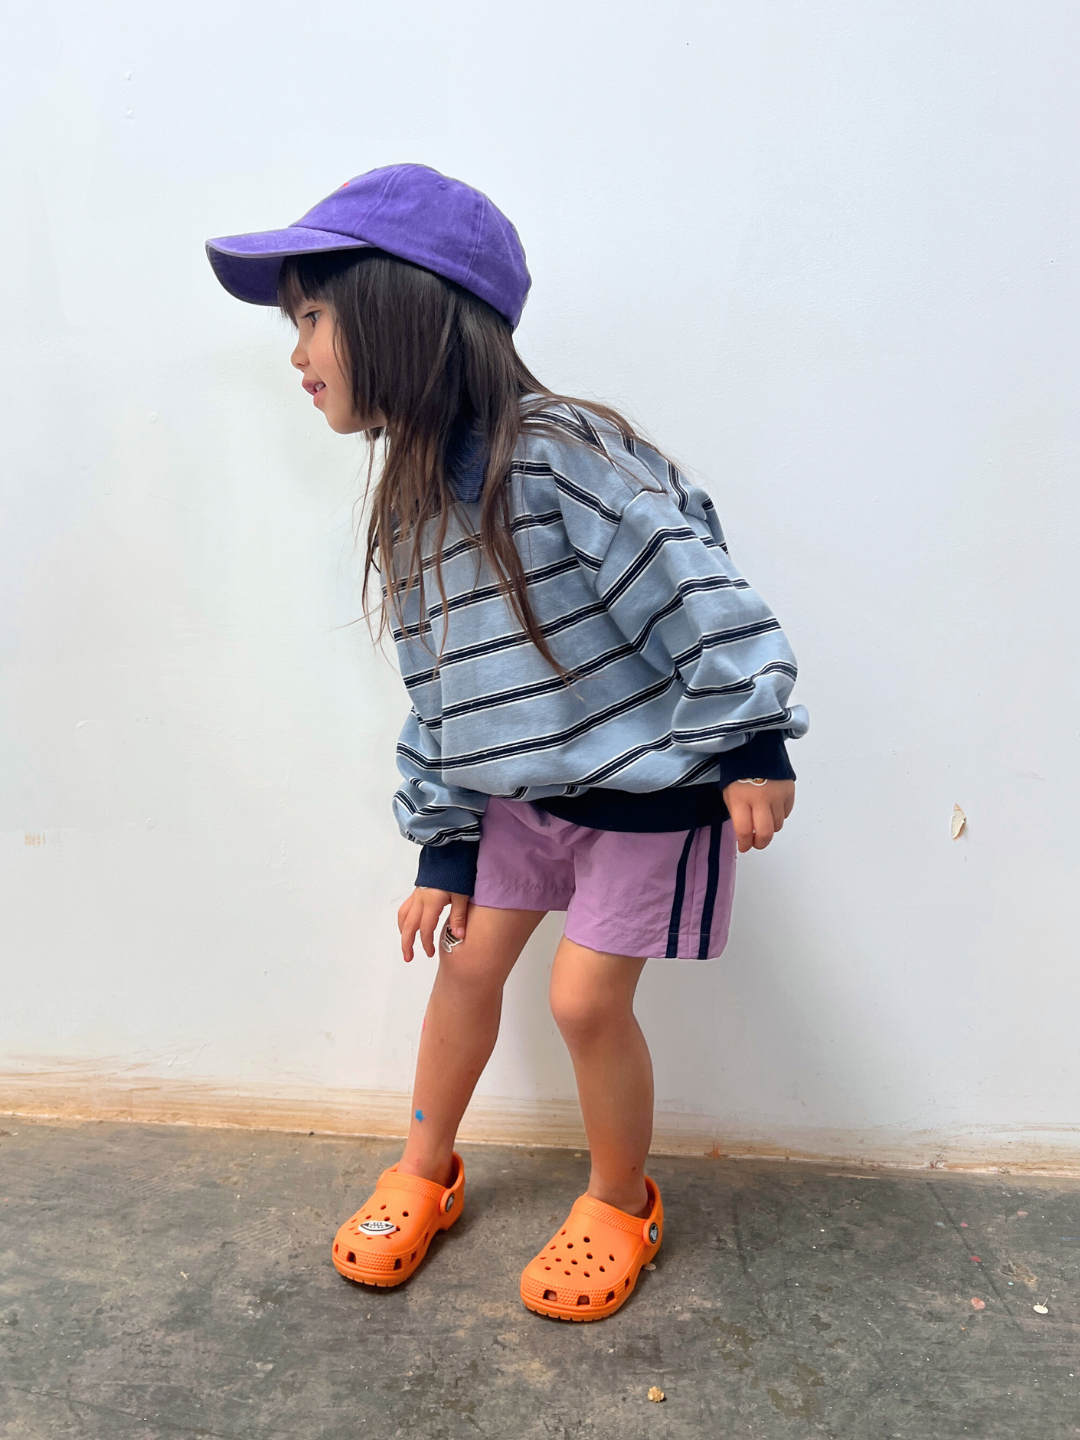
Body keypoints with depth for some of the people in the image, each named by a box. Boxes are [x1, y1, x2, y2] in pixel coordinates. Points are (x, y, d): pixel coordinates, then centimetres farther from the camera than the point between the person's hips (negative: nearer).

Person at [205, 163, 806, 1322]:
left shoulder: (558, 452, -25)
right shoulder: (412, 505, 1)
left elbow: (693, 588, -24)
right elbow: (436, 695, 6)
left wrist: (752, 746, -22)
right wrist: (444, 846, 8)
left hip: (650, 781, -7)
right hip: (522, 790, 7)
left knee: (585, 996, 0)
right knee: (467, 962, 13)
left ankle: (620, 1206, 30)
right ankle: (425, 1173, 39)